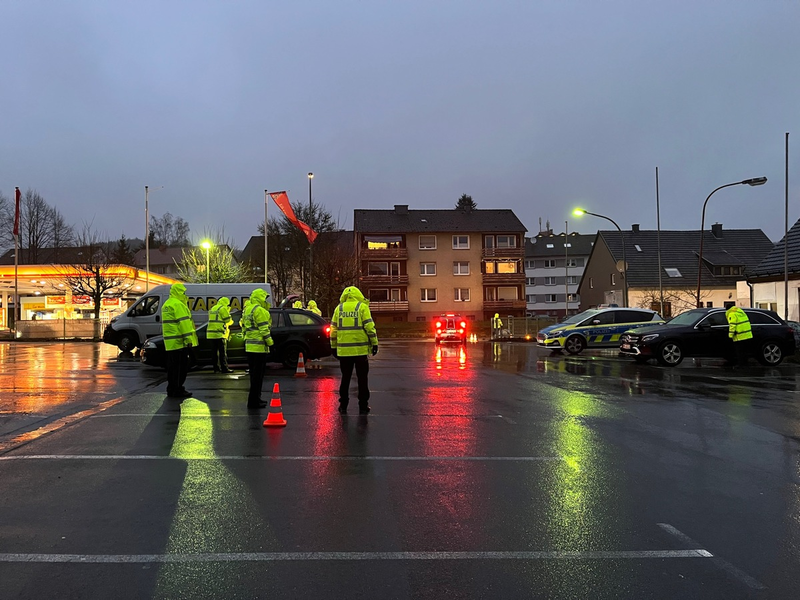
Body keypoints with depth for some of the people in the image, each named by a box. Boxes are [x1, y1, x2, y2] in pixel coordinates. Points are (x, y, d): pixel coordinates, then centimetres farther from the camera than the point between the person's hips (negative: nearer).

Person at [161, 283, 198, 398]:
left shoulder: (166, 305, 20)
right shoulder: (178, 305, -13)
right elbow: (184, 323, -19)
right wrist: (189, 340, -21)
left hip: (170, 343, 10)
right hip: (179, 342, -10)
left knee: (172, 367, 14)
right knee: (181, 367, -5)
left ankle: (171, 390, 19)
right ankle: (178, 391, -3)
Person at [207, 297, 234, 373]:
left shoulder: (212, 309, 21)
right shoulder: (223, 308, -6)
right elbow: (228, 320, -8)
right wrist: (231, 321, 14)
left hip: (211, 333, 8)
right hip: (220, 333, -8)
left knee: (215, 351, 9)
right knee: (223, 352, -6)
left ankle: (216, 368, 11)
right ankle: (224, 368, -8)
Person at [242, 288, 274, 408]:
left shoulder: (247, 309, 17)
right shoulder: (260, 310, -14)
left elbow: (244, 327, 21)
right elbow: (264, 329, -18)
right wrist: (270, 343, -14)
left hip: (249, 346, 10)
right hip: (259, 346, -10)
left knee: (254, 374, 16)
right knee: (258, 375, -6)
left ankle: (255, 399, 23)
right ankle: (253, 401, -4)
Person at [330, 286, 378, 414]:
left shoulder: (339, 308, 8)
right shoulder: (362, 307, -2)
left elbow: (333, 329, 9)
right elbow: (369, 327, -8)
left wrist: (334, 347, 16)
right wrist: (374, 343, -1)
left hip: (343, 350, 3)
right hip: (360, 350, -3)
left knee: (345, 378, 12)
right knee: (362, 378, 6)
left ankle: (343, 405, 14)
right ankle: (363, 406, 7)